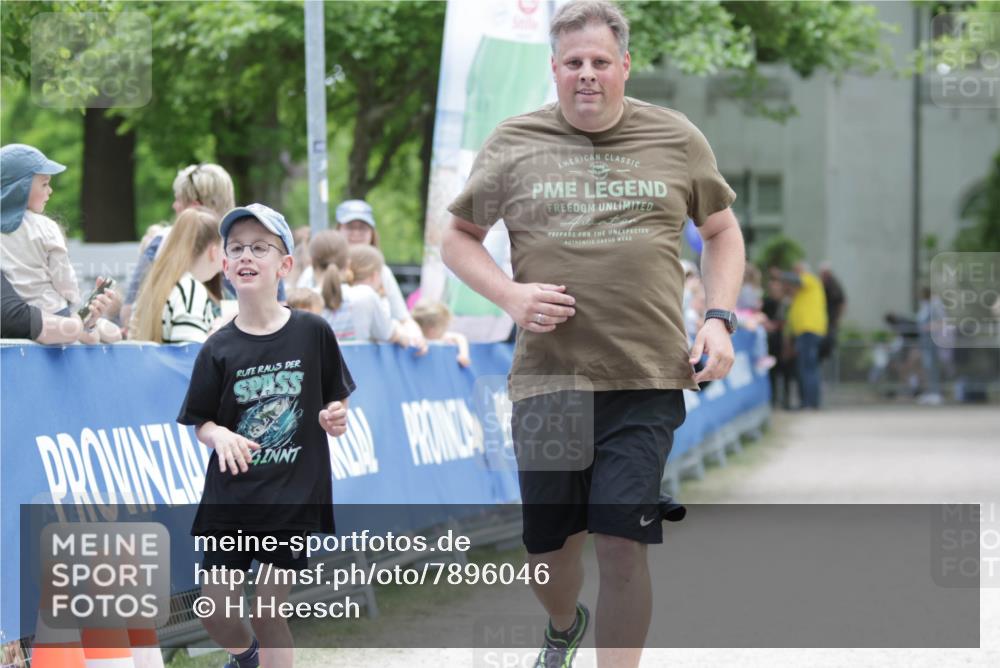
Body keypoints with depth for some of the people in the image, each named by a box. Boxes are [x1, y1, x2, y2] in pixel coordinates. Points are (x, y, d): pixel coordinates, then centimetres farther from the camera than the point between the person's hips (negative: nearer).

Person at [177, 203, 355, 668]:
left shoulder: (312, 333, -4)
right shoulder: (219, 349, -4)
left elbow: (336, 400, 8)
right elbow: (201, 423, 2)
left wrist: (335, 419, -13)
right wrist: (219, 435, -19)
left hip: (294, 496, -1)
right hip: (231, 496, 2)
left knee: (268, 614, -3)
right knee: (216, 611, 3)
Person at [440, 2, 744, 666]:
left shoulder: (676, 139, 6)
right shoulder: (514, 144, 5)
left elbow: (722, 231, 19)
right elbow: (457, 237, 14)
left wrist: (719, 319, 4)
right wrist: (510, 294, -4)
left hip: (647, 383, -1)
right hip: (547, 381, 1)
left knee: (623, 545, -11)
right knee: (550, 549, 10)